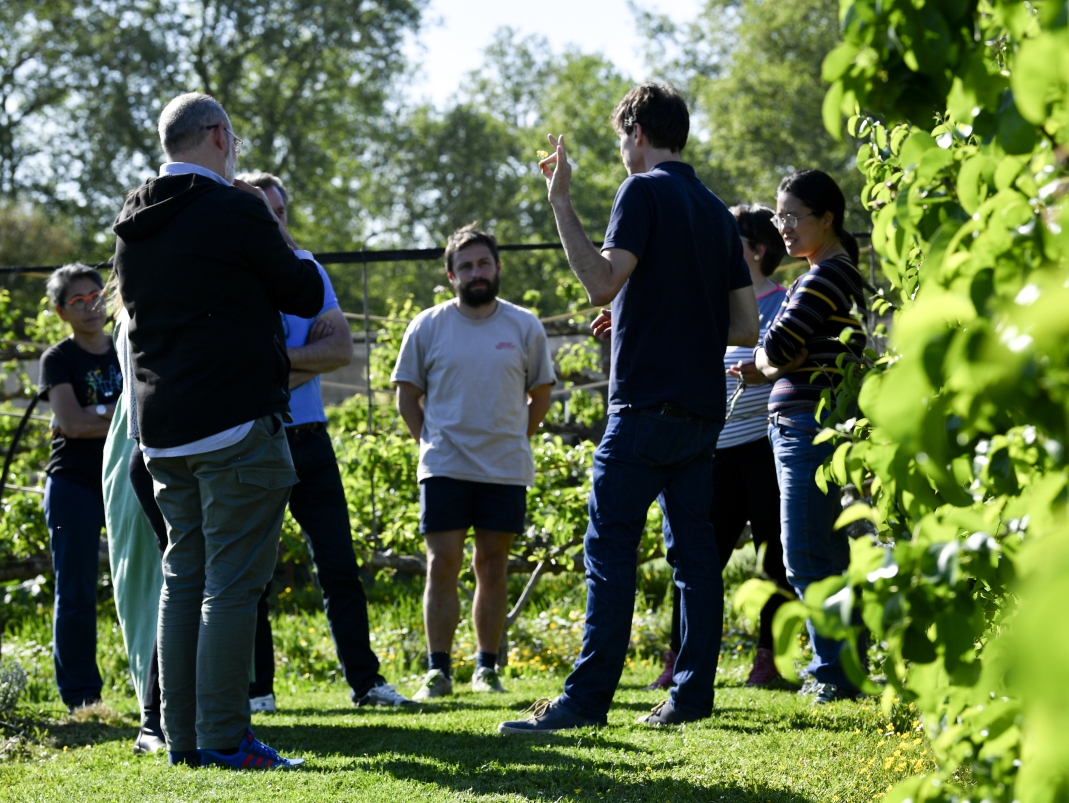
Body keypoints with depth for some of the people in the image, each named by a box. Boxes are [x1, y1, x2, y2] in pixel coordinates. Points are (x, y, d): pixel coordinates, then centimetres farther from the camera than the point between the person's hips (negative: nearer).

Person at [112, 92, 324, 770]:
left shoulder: (133, 225, 13)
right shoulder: (235, 209, -10)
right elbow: (306, 295, -3)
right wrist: (284, 242, 16)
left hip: (162, 431, 8)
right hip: (237, 423, -7)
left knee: (184, 577, 11)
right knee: (233, 581, -7)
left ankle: (183, 737, 11)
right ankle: (223, 737, -10)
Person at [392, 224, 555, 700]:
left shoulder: (525, 328, 4)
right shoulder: (427, 327, 1)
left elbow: (540, 395, 14)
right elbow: (407, 396, 9)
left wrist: (515, 443, 6)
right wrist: (431, 443, 1)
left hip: (506, 470, 1)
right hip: (444, 468, -1)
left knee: (492, 567, 5)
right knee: (442, 565, -5)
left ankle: (487, 667, 13)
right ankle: (438, 670, 0)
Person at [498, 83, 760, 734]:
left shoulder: (645, 192, -6)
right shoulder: (718, 211, 17)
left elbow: (603, 282, -18)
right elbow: (746, 327, 16)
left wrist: (561, 202, -14)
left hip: (647, 403, -7)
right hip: (704, 406, 7)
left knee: (611, 550, -8)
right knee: (694, 550, 7)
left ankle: (588, 698, -12)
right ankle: (693, 693, 6)